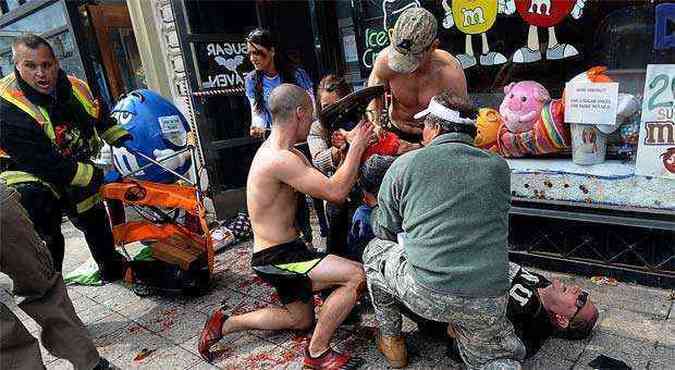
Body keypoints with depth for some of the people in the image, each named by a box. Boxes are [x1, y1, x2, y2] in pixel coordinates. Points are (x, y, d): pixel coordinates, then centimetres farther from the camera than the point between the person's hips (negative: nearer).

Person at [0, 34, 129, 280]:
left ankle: (112, 269, 43)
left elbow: (102, 119, 13)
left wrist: (125, 142, 3)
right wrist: (94, 177, -28)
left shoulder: (75, 88, -9)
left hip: (77, 167, 7)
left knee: (95, 220, 21)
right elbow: (45, 163, -31)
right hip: (32, 175, -6)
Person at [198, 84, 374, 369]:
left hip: (282, 253, 10)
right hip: (275, 258, -10)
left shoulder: (279, 151, 8)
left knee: (301, 319, 25)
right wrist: (357, 146, -17)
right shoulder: (280, 159, -25)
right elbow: (336, 192, -28)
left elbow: (323, 185, 11)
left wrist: (349, 148, 4)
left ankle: (225, 324, 29)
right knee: (357, 276, -21)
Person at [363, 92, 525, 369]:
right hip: (491, 303, 4)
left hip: (427, 294, -3)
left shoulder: (405, 164, 0)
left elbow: (383, 230, 11)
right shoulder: (499, 167, 9)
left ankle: (391, 342, 31)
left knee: (374, 251, 24)